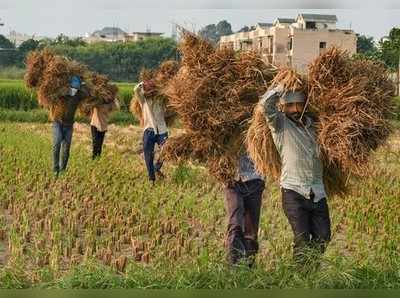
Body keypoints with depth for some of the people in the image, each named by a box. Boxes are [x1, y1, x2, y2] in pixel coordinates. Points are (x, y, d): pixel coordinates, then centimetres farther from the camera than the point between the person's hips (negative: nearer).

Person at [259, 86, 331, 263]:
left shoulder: (311, 123, 16)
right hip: (293, 191, -5)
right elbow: (266, 103, -15)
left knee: (322, 237, 1)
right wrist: (281, 88, -3)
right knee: (302, 237, -12)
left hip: (317, 192, 5)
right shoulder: (280, 123, 1)